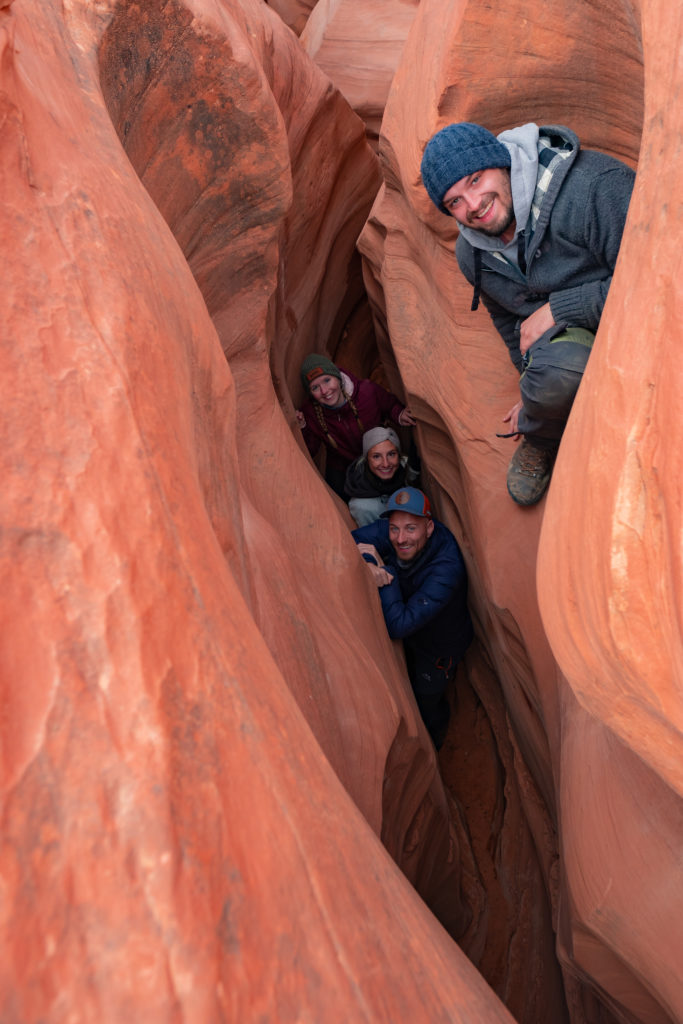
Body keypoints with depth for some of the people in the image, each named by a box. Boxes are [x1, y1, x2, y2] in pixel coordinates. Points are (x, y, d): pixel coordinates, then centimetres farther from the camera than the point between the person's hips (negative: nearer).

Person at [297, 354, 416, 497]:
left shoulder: (368, 391, -25)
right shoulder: (309, 413, -22)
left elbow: (391, 405, -5)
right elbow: (308, 452, -13)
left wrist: (399, 415, -28)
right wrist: (301, 430, -32)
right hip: (341, 469, 0)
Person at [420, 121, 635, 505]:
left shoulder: (591, 185, -28)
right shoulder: (473, 251, -3)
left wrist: (558, 309, -25)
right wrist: (536, 386, 21)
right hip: (569, 337, 3)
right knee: (554, 369, -35)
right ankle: (541, 443, 2)